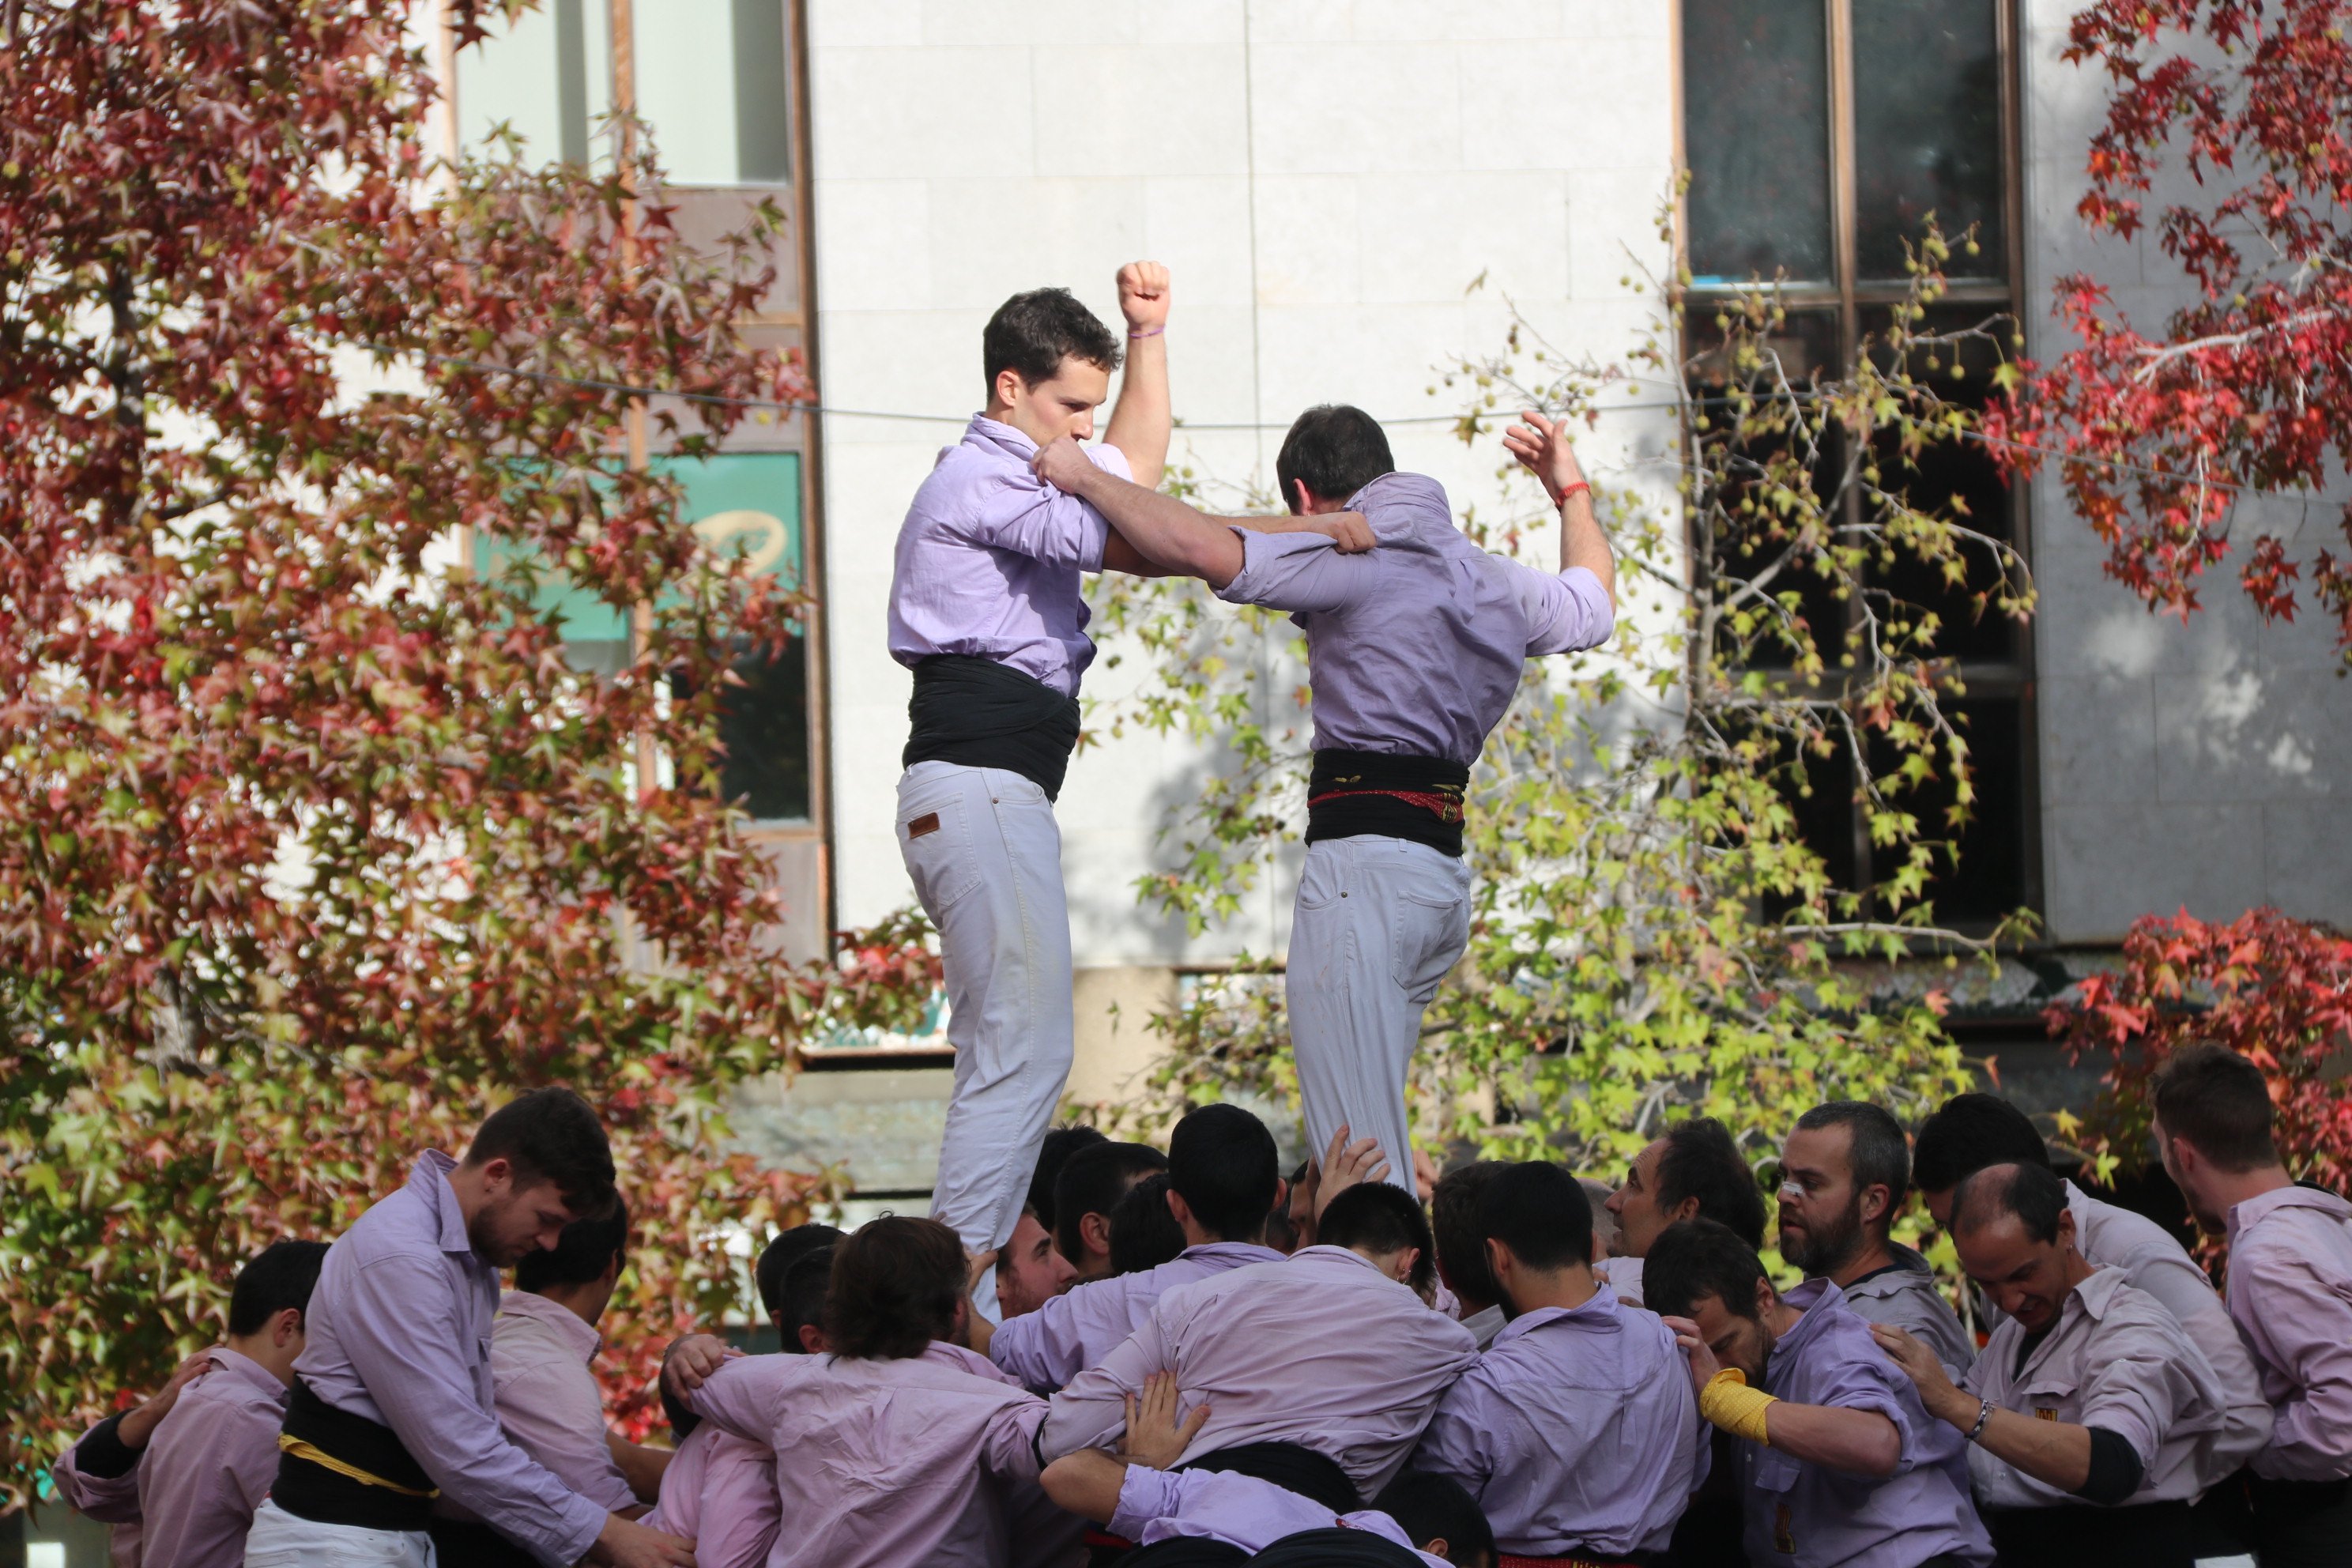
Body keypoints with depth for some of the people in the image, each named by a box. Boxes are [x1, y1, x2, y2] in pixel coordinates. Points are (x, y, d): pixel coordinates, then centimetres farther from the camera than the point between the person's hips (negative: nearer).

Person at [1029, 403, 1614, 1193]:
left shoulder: (1358, 557, -6)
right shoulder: (1496, 580, 19)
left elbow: (1206, 550, -21)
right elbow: (1592, 606, 41)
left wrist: (1088, 477, -8)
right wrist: (1571, 489, 55)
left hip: (1367, 864, -9)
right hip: (1444, 870, 9)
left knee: (1357, 1157, -13)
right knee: (1367, 1137, 15)